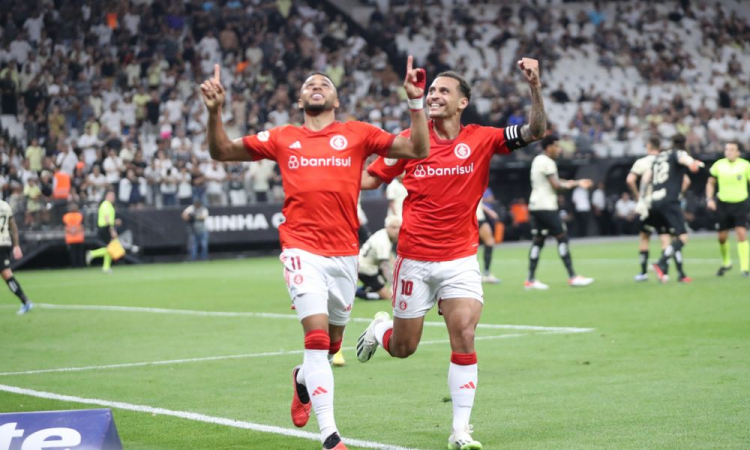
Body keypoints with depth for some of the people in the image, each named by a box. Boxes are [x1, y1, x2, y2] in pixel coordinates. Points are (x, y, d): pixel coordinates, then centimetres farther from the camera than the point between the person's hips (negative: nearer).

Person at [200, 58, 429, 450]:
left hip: (345, 253, 2)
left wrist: (415, 102, -7)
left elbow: (417, 150, 3)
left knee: (331, 343, 15)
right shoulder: (283, 138, 10)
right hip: (302, 251, -2)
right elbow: (222, 152, 16)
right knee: (317, 335, -16)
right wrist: (214, 111, 1)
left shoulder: (357, 134, 8)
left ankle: (304, 379, 50)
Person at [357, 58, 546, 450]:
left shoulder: (481, 140, -3)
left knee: (464, 339, -14)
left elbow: (535, 131, -10)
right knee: (403, 348, 9)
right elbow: (370, 178, 9)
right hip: (414, 259, 1)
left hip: (461, 260, 0)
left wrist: (535, 87, -23)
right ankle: (380, 328, 46)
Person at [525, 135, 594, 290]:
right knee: (562, 238, -7)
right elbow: (556, 185, -17)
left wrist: (578, 183, 21)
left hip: (535, 206, 10)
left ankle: (530, 280, 5)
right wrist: (568, 185, 4)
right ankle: (572, 277, -8)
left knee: (538, 241, 8)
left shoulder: (538, 160, 19)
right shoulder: (547, 162, -12)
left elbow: (553, 181, 23)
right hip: (546, 206, -10)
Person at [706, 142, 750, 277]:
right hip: (723, 204, 2)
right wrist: (709, 199, -2)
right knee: (722, 237, 6)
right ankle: (726, 263, 32)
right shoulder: (718, 165, -3)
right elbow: (711, 183, 11)